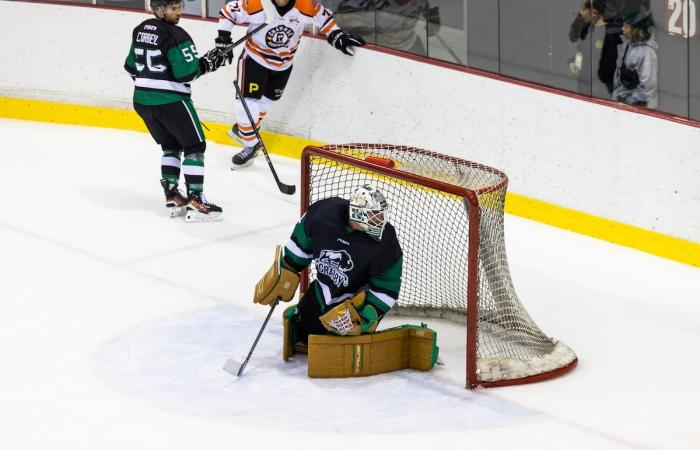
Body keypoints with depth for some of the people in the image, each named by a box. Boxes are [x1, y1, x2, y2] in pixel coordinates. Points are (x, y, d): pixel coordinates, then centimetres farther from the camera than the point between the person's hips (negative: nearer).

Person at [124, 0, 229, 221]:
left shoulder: (140, 30, 9)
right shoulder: (175, 35, -17)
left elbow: (131, 66, 18)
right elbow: (186, 72, -20)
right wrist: (209, 62, -7)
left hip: (142, 100, 8)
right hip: (171, 101, -8)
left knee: (170, 145, 22)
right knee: (194, 146, 1)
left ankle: (171, 195, 16)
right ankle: (195, 202, -6)